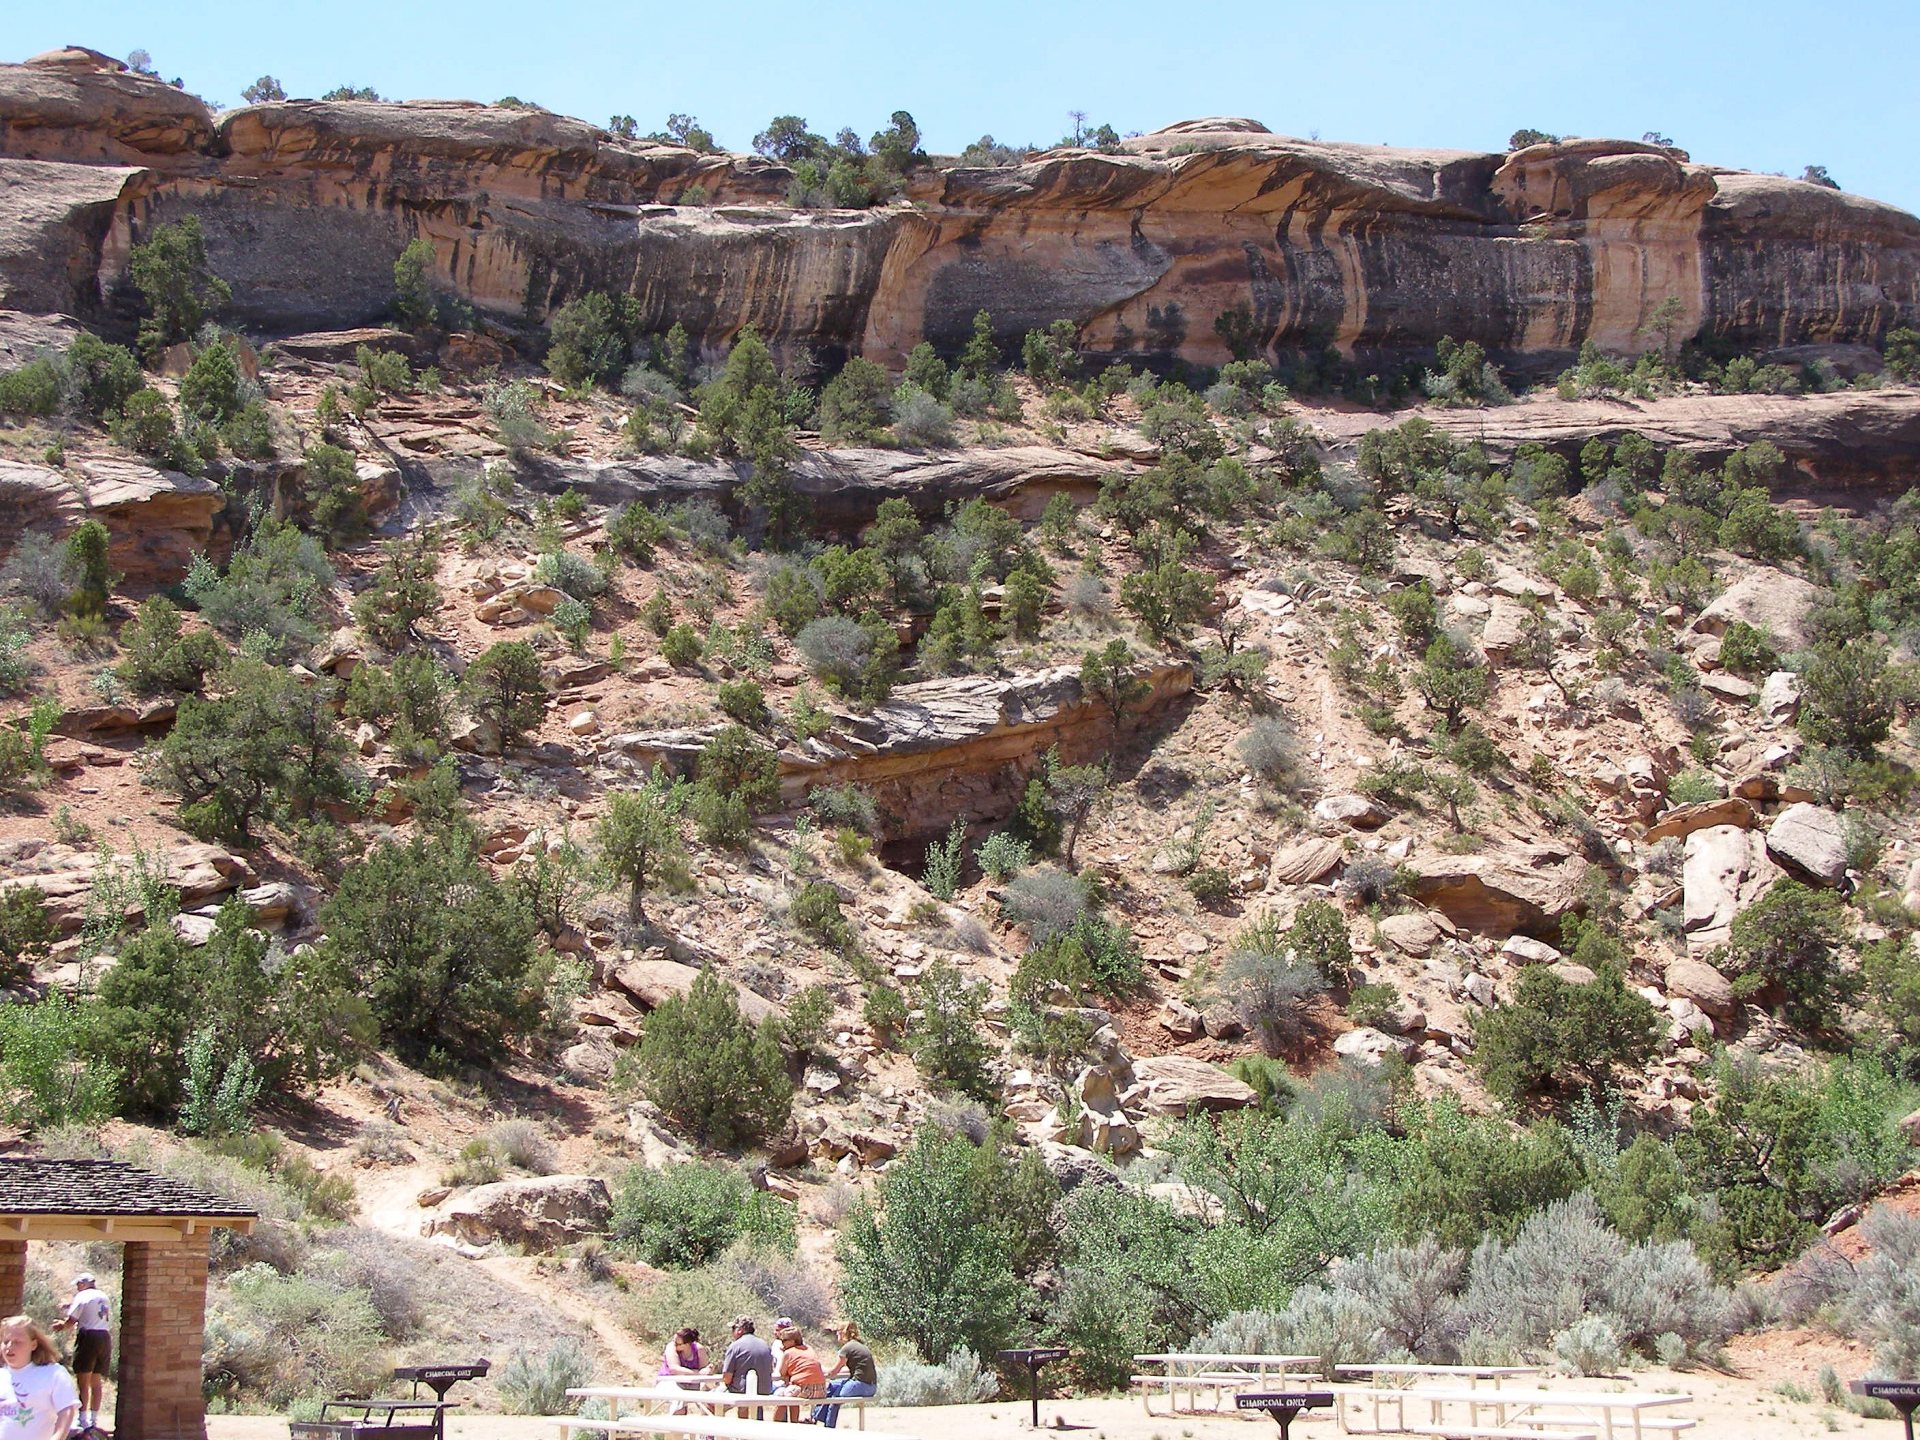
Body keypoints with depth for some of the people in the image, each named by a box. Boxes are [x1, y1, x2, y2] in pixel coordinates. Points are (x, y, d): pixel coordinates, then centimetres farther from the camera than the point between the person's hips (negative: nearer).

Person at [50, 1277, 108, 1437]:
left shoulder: (82, 1296, -5)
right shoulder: (104, 1296, 16)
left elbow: (71, 1321, -10)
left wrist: (61, 1325, 12)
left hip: (88, 1337, -7)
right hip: (105, 1337, 7)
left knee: (83, 1381, -4)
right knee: (97, 1381, 13)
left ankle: (83, 1420, -9)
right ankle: (94, 1419, 16)